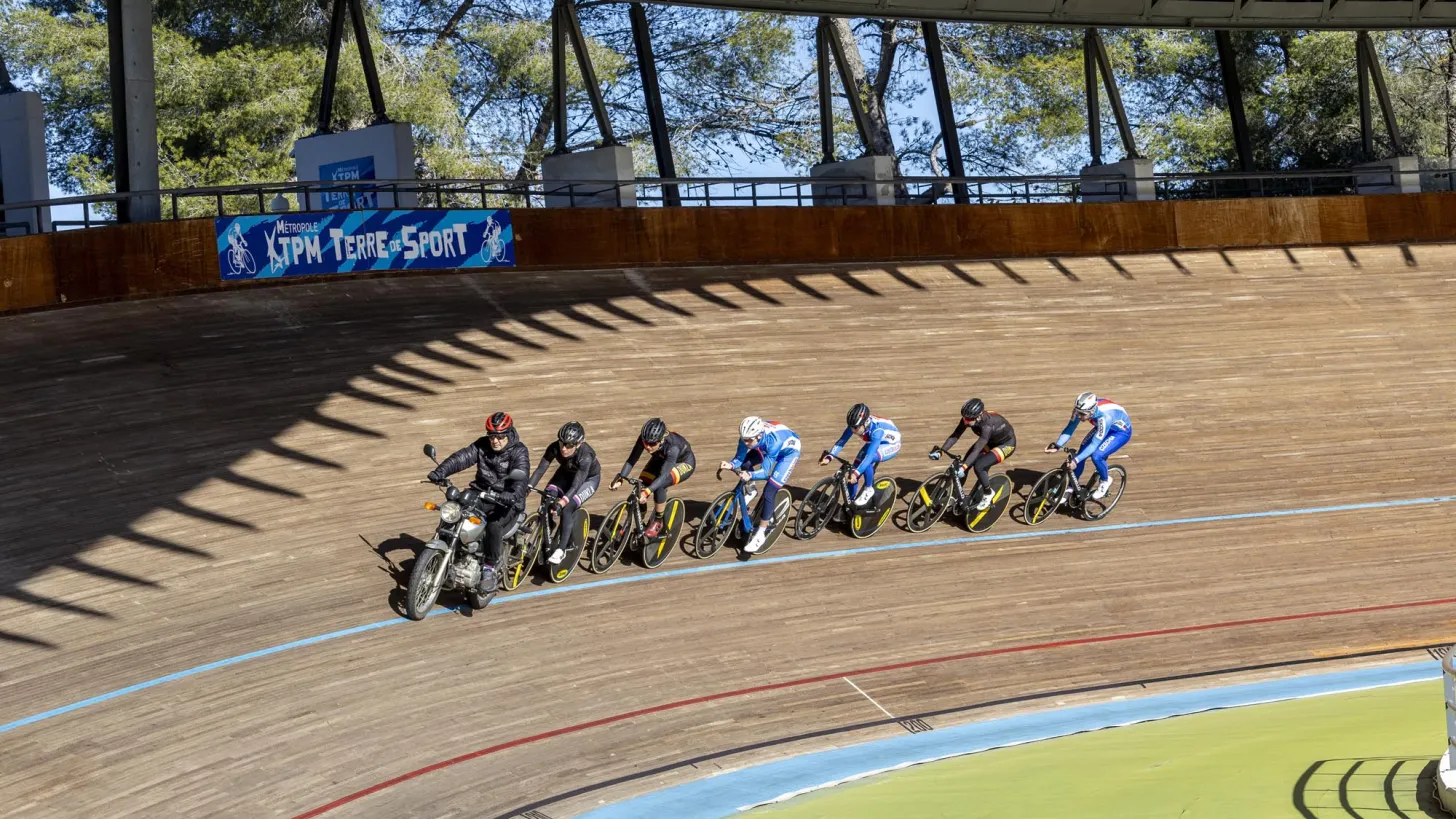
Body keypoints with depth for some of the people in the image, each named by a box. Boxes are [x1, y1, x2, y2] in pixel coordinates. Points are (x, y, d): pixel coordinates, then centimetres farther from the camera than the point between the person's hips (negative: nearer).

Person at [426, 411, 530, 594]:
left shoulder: (519, 452, -10)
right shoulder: (482, 445, 4)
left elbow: (520, 477, -27)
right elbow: (462, 458, -11)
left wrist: (513, 494, -49)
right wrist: (440, 472, -29)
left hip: (506, 500, -6)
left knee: (494, 526, -34)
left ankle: (490, 568, -20)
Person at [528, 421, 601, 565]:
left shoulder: (585, 456, -39)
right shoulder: (555, 448, -29)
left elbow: (575, 485, -43)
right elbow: (540, 470, -29)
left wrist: (561, 503, -56)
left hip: (588, 478, -5)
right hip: (566, 473, 5)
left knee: (566, 510, -25)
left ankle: (561, 550, -18)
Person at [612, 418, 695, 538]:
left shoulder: (672, 446, -42)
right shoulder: (644, 439, -30)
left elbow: (663, 475, -48)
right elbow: (632, 460, -27)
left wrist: (647, 491, -60)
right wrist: (620, 479, -42)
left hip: (683, 463, -5)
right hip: (661, 460, 5)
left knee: (659, 485, -31)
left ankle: (658, 522, -10)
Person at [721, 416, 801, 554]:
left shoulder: (773, 440, -41)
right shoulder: (748, 435, -27)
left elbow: (765, 471, -37)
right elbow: (739, 458, -20)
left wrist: (750, 476, -56)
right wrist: (730, 465, -41)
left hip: (789, 451, -6)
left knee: (769, 492, -16)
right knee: (743, 465, -14)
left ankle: (760, 535, -9)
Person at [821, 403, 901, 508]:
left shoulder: (877, 429, -41)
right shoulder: (855, 425, -24)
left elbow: (869, 454, -49)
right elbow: (841, 441, -26)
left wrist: (856, 473, -57)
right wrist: (828, 456, -41)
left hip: (891, 444, -7)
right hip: (873, 443, 7)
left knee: (867, 460, -34)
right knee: (854, 469, -7)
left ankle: (868, 489, -12)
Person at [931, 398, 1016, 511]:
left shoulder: (988, 425, -40)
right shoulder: (968, 418, -22)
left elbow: (977, 450, -45)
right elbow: (955, 436, -18)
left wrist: (963, 467, -54)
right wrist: (940, 450, -30)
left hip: (1006, 444, -7)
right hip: (990, 441, 7)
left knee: (978, 466, -24)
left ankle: (988, 493, 1)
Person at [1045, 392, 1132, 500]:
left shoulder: (1105, 417, -42)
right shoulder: (1081, 409, -26)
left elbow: (1094, 444, -40)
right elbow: (1069, 428, -18)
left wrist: (1076, 460, -48)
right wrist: (1057, 445, -33)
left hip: (1121, 431, -6)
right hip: (1101, 427, 6)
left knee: (1096, 456, -24)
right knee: (1082, 451, -7)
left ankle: (1105, 482, 5)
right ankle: (1072, 487, 9)